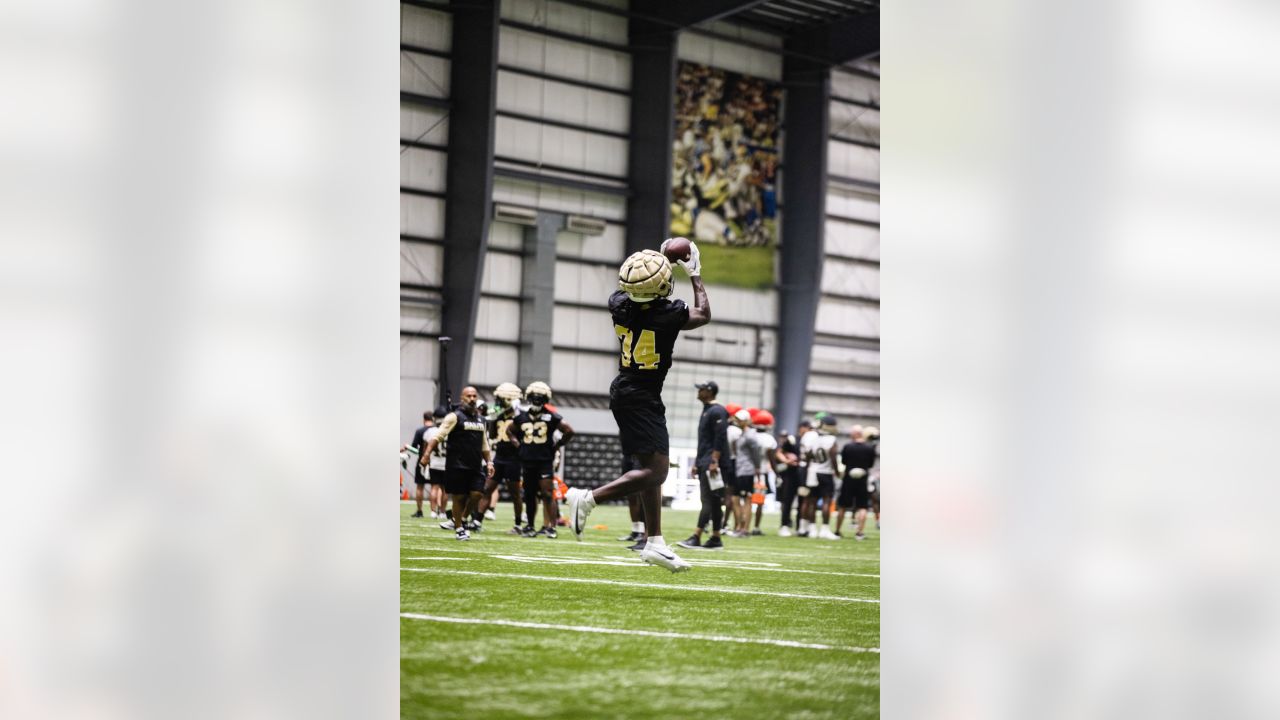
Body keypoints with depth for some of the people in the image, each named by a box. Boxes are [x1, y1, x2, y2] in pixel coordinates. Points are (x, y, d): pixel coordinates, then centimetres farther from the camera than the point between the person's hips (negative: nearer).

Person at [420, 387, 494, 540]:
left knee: (476, 494, -6)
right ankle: (459, 528, 14)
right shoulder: (455, 417, -5)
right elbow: (438, 436, -12)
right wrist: (427, 454, -23)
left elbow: (484, 443, 23)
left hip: (476, 466, 5)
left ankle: (461, 520, 16)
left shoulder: (480, 419, 14)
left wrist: (489, 462, 17)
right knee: (459, 497, 1)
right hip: (457, 466, -5)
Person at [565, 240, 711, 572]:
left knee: (651, 468, 12)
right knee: (655, 472, -9)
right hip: (643, 397, -8)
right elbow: (704, 315, 4)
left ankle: (654, 542, 14)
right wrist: (695, 275, 13)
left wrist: (659, 257, 26)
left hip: (624, 391, 8)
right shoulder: (668, 314, -19)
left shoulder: (620, 305, -5)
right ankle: (589, 498, -17)